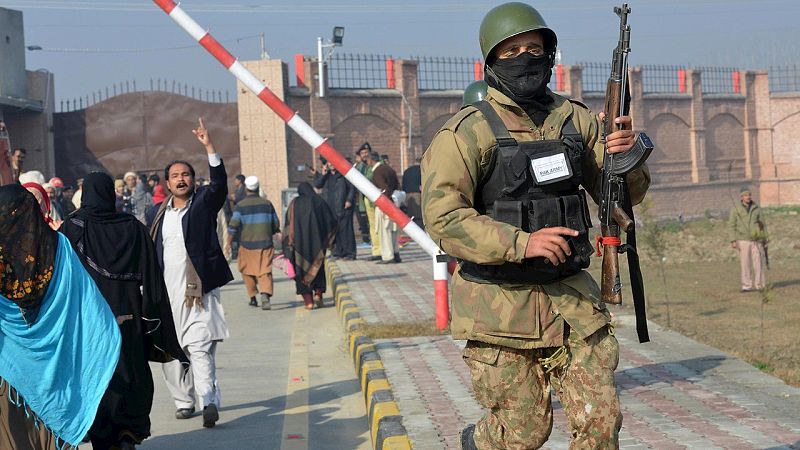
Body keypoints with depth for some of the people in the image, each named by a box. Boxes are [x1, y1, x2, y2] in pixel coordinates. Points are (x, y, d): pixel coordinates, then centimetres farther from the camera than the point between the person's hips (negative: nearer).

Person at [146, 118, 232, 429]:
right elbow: (149, 252, 17)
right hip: (166, 293, 4)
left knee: (200, 347, -16)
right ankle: (184, 401, 20)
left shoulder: (204, 203, 4)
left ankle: (209, 401, -24)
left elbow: (219, 183, -14)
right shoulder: (156, 213, 14)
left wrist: (209, 147, -24)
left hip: (199, 289, -4)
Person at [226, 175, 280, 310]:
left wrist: (229, 242, -1)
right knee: (265, 271, -2)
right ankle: (265, 295, -24)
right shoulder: (267, 204, 5)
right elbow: (276, 225, 10)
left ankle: (253, 297, 18)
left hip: (247, 244, -1)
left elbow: (233, 225, -10)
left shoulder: (240, 206, -4)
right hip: (265, 243, 1)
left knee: (247, 271, 15)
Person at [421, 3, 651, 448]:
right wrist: (520, 243, -25)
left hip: (570, 295, 4)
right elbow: (442, 215, -16)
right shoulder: (469, 131, -7)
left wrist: (627, 157, -10)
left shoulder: (576, 119, 8)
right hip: (501, 303, -4)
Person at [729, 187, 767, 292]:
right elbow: (732, 225, 2)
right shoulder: (735, 209, 2)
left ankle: (760, 285, 4)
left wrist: (765, 239, 7)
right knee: (745, 264, -2)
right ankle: (746, 286, 3)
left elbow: (763, 224, 11)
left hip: (756, 240, 2)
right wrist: (733, 240, -7)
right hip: (743, 240, -1)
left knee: (759, 263, -3)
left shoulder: (756, 208, 8)